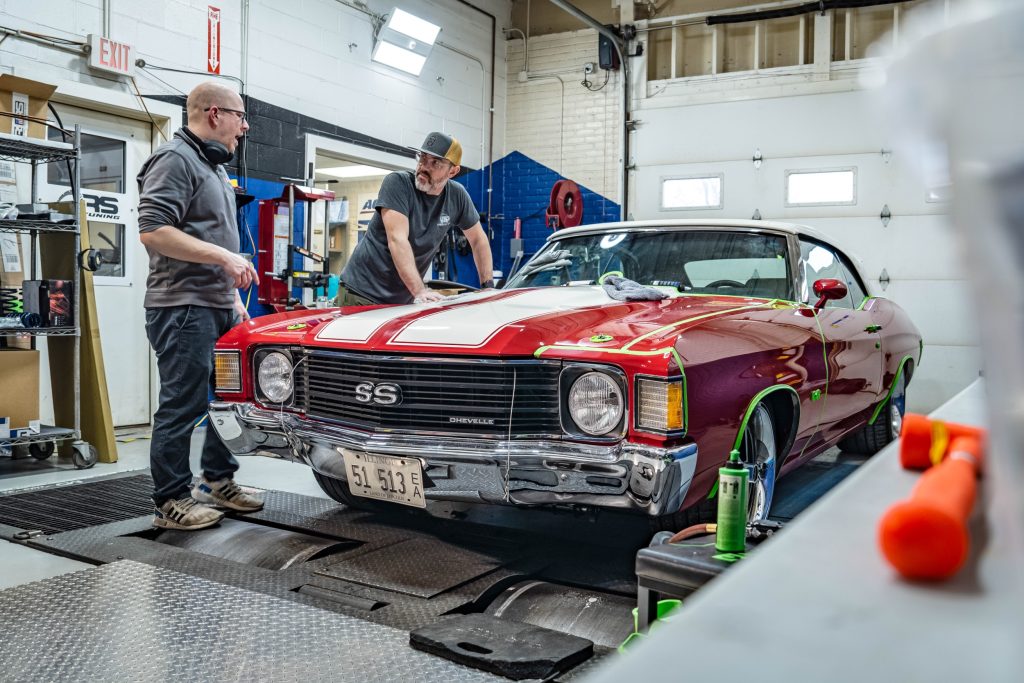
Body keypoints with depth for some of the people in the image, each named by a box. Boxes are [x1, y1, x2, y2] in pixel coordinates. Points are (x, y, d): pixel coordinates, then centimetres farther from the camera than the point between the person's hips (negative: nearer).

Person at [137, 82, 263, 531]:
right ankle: (171, 502, 5)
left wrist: (234, 299, 21)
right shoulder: (175, 160, -10)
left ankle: (218, 481, 28)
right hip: (183, 308, -10)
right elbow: (152, 231, -21)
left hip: (218, 308, 10)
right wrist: (224, 256, -21)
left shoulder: (214, 167, 21)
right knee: (182, 406, -5)